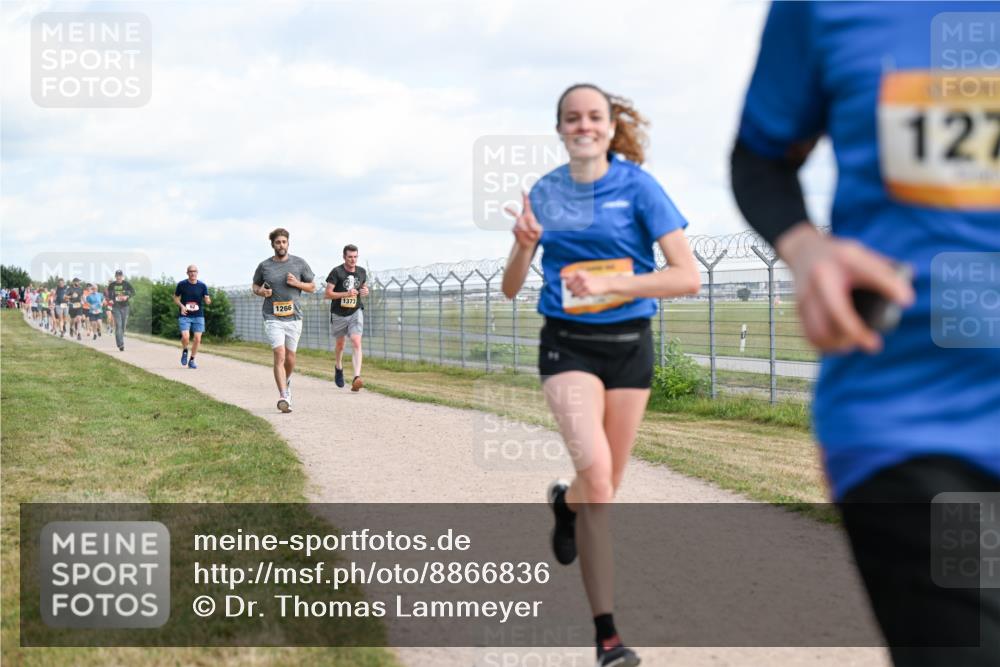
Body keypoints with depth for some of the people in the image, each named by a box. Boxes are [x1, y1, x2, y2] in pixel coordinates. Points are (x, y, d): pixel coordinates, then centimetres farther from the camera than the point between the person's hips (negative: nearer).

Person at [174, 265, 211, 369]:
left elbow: (207, 301, 1)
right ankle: (185, 351, 16)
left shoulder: (202, 286, 1)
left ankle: (191, 360, 15)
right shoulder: (182, 284, -1)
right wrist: (181, 306, -9)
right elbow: (176, 297, 9)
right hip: (185, 316, -1)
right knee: (185, 337, -17)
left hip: (198, 316, 1)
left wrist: (208, 301, -23)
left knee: (197, 339, -3)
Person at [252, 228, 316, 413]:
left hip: (294, 317, 2)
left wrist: (297, 283, -9)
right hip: (273, 318, -2)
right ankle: (283, 397, -20)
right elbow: (255, 286, 17)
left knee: (290, 358, 10)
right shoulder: (264, 266, 3)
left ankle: (286, 382, 42)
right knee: (279, 355, -16)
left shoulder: (299, 263, 4)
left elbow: (312, 287, 10)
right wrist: (261, 291, -6)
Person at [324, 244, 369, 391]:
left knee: (356, 343, -17)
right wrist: (346, 294, -25)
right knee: (340, 344, 17)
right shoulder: (337, 272, -11)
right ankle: (338, 367, 47)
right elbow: (327, 294, -14)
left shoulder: (362, 272, 3)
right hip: (339, 313, -1)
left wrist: (365, 291, -3)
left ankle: (356, 378, -26)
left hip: (356, 312, 1)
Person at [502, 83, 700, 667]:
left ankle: (565, 503, 49)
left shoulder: (637, 186, -5)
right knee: (595, 470, -22)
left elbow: (688, 276, -12)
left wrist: (609, 284, -24)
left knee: (608, 486, 9)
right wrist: (524, 246, -14)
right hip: (568, 344, 0)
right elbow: (511, 289, 8)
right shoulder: (545, 193, 3)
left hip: (628, 344, 1)